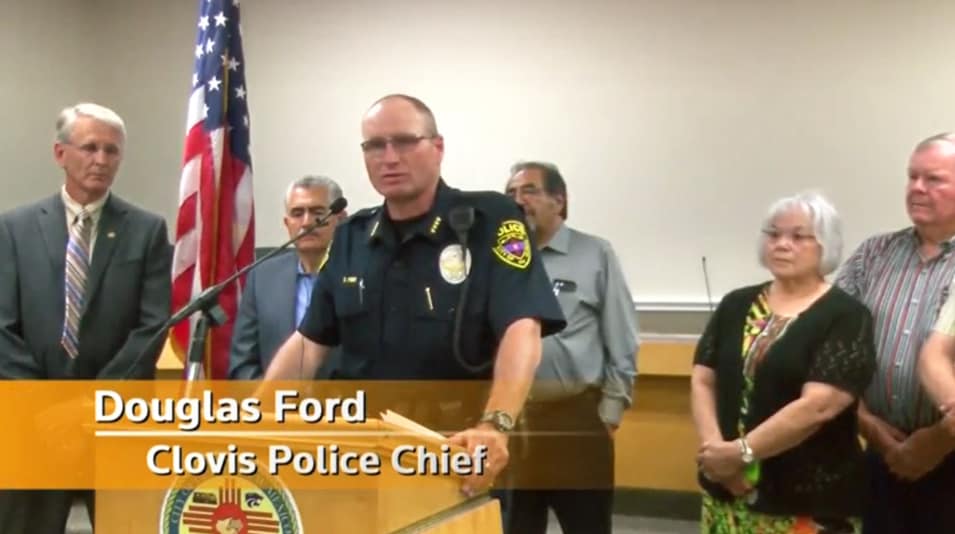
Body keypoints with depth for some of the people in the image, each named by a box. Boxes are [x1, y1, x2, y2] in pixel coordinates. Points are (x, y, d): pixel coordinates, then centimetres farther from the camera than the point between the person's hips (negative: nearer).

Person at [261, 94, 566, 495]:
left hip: (460, 453, -4)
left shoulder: (492, 220, -12)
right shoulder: (351, 236, 6)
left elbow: (521, 332, -24)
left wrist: (495, 425, -39)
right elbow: (310, 341, 10)